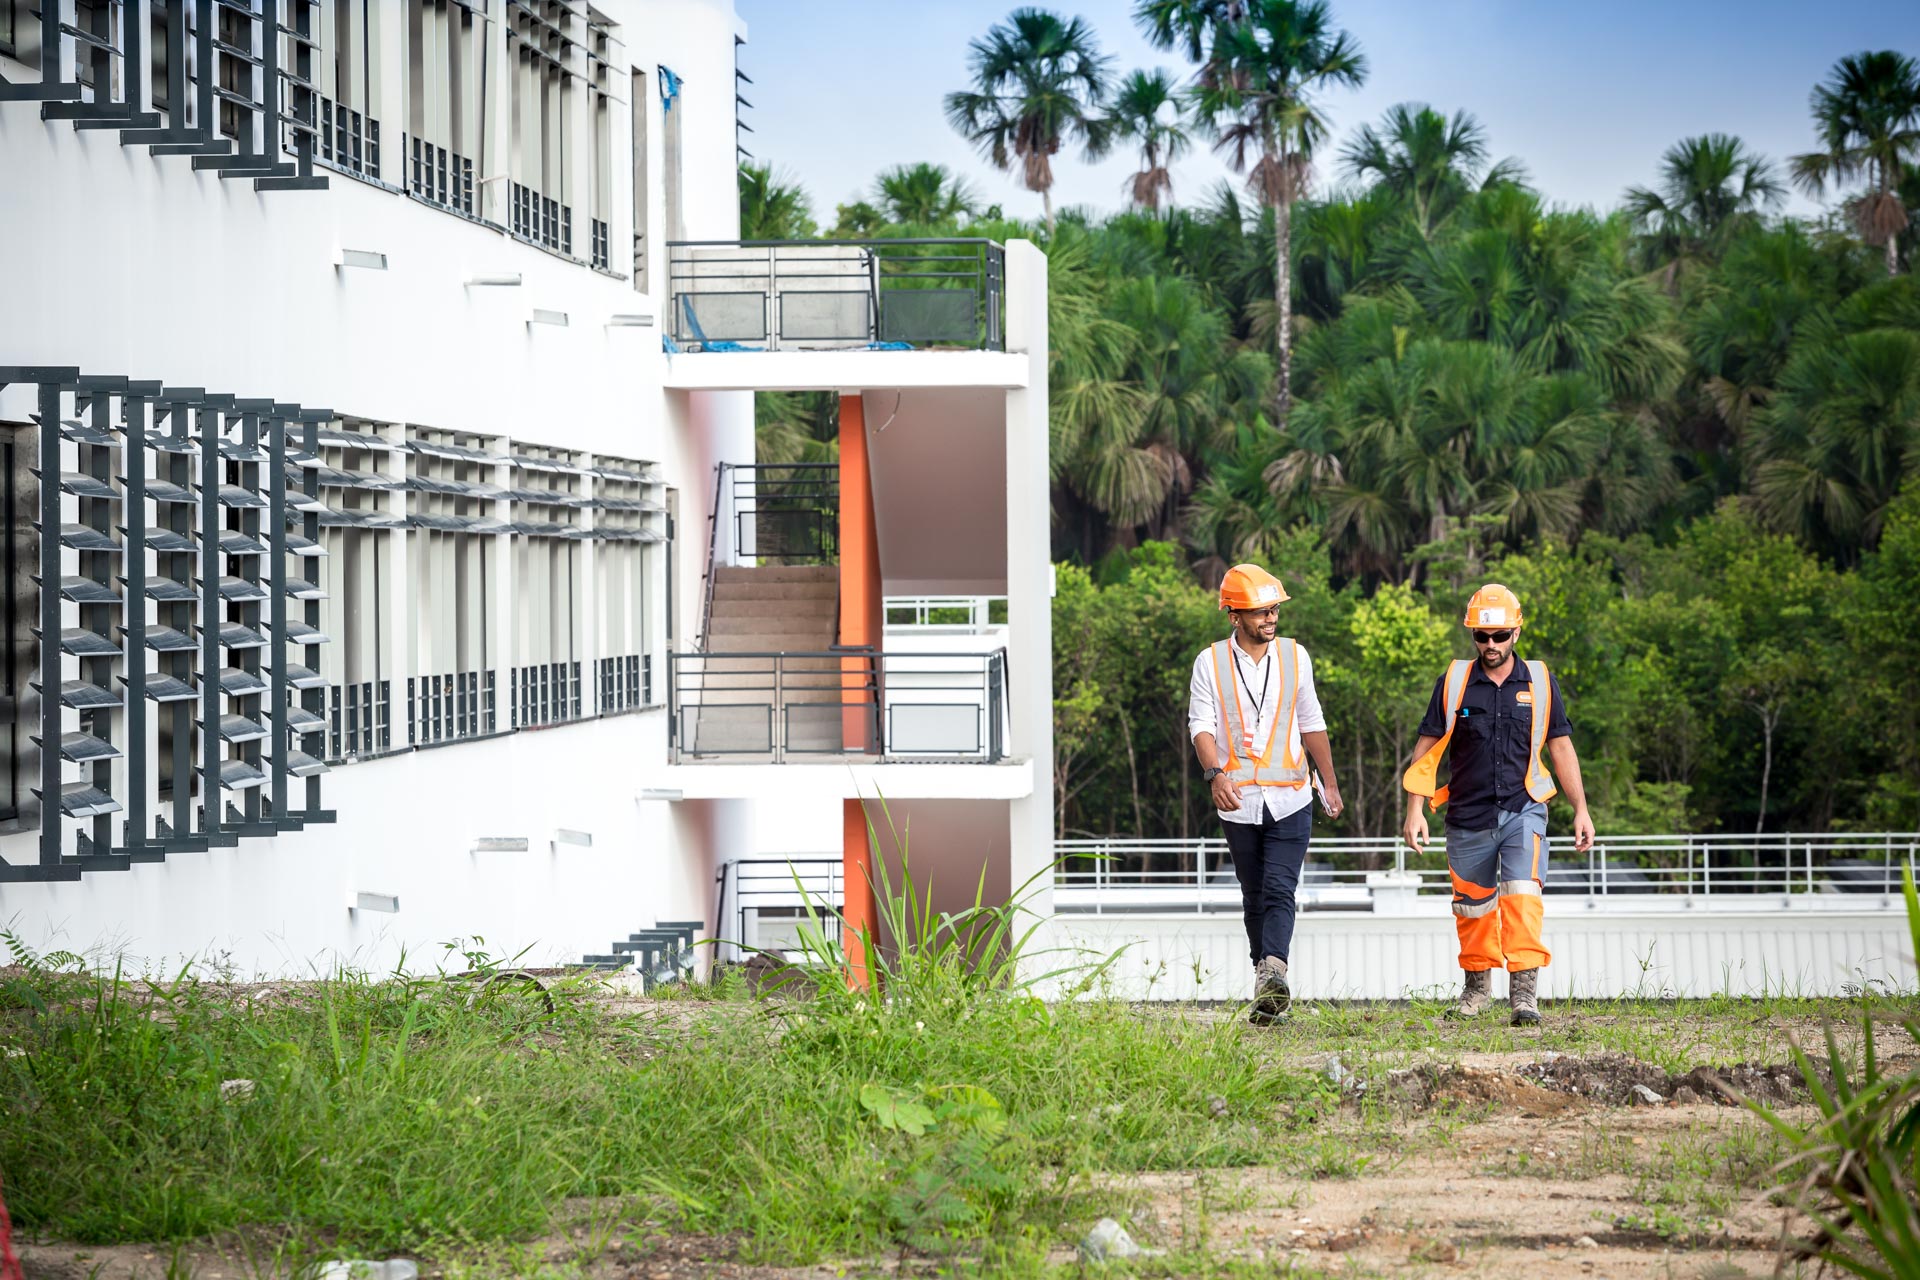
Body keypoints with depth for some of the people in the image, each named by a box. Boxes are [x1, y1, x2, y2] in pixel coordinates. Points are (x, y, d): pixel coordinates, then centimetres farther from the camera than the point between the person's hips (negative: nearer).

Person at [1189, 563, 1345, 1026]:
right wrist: (1215, 774, -23)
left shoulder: (1294, 656, 9)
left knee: (1279, 890, -16)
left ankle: (1273, 975, -32)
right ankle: (1270, 987, 15)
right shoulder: (1210, 662, 3)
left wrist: (1330, 783, 15)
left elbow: (1311, 723, 16)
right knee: (1255, 900, 8)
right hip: (1238, 801, 0)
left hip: (1290, 799, 0)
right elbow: (1201, 724, -6)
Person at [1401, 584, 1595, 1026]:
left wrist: (1581, 810, 6)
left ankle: (1524, 993, -20)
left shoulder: (1540, 682, 5)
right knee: (1472, 906, 9)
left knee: (1522, 897, -18)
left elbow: (1561, 749, 10)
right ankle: (1477, 987, 29)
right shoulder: (1454, 682, 2)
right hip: (1468, 818, 1)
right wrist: (1415, 809, -3)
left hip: (1523, 810, -1)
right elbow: (1427, 750, 4)